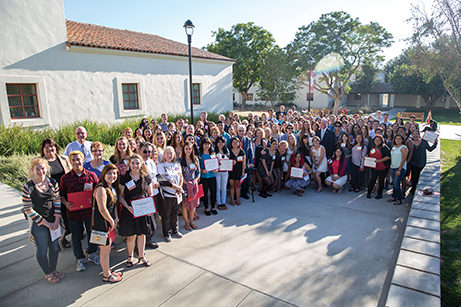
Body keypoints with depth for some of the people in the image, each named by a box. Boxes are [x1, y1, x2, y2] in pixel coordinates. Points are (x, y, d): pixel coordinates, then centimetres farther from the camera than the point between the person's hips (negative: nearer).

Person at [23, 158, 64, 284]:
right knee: (42, 250, 9)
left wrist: (57, 220, -6)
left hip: (54, 221, 3)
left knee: (55, 247, 13)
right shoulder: (28, 187, -14)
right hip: (38, 224, -3)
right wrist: (46, 223, -11)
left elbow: (57, 201, 2)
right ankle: (48, 273, 32)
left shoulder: (53, 182, -3)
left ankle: (53, 269, 38)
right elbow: (28, 209, -10)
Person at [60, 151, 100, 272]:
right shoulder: (65, 178, -6)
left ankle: (92, 254, 41)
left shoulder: (91, 175, -5)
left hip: (90, 211, 0)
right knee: (76, 237, 14)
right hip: (74, 212, 0)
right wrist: (66, 203, -14)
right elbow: (61, 194, 3)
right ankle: (80, 259, 34)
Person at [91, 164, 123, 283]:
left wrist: (116, 219, 5)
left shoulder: (113, 188, 7)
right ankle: (106, 275, 21)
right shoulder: (101, 189, -21)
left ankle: (108, 270, 37)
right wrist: (112, 222, -13)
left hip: (110, 223, 9)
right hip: (102, 224, -9)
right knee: (105, 250, 5)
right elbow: (102, 209, -25)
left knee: (107, 248, 21)